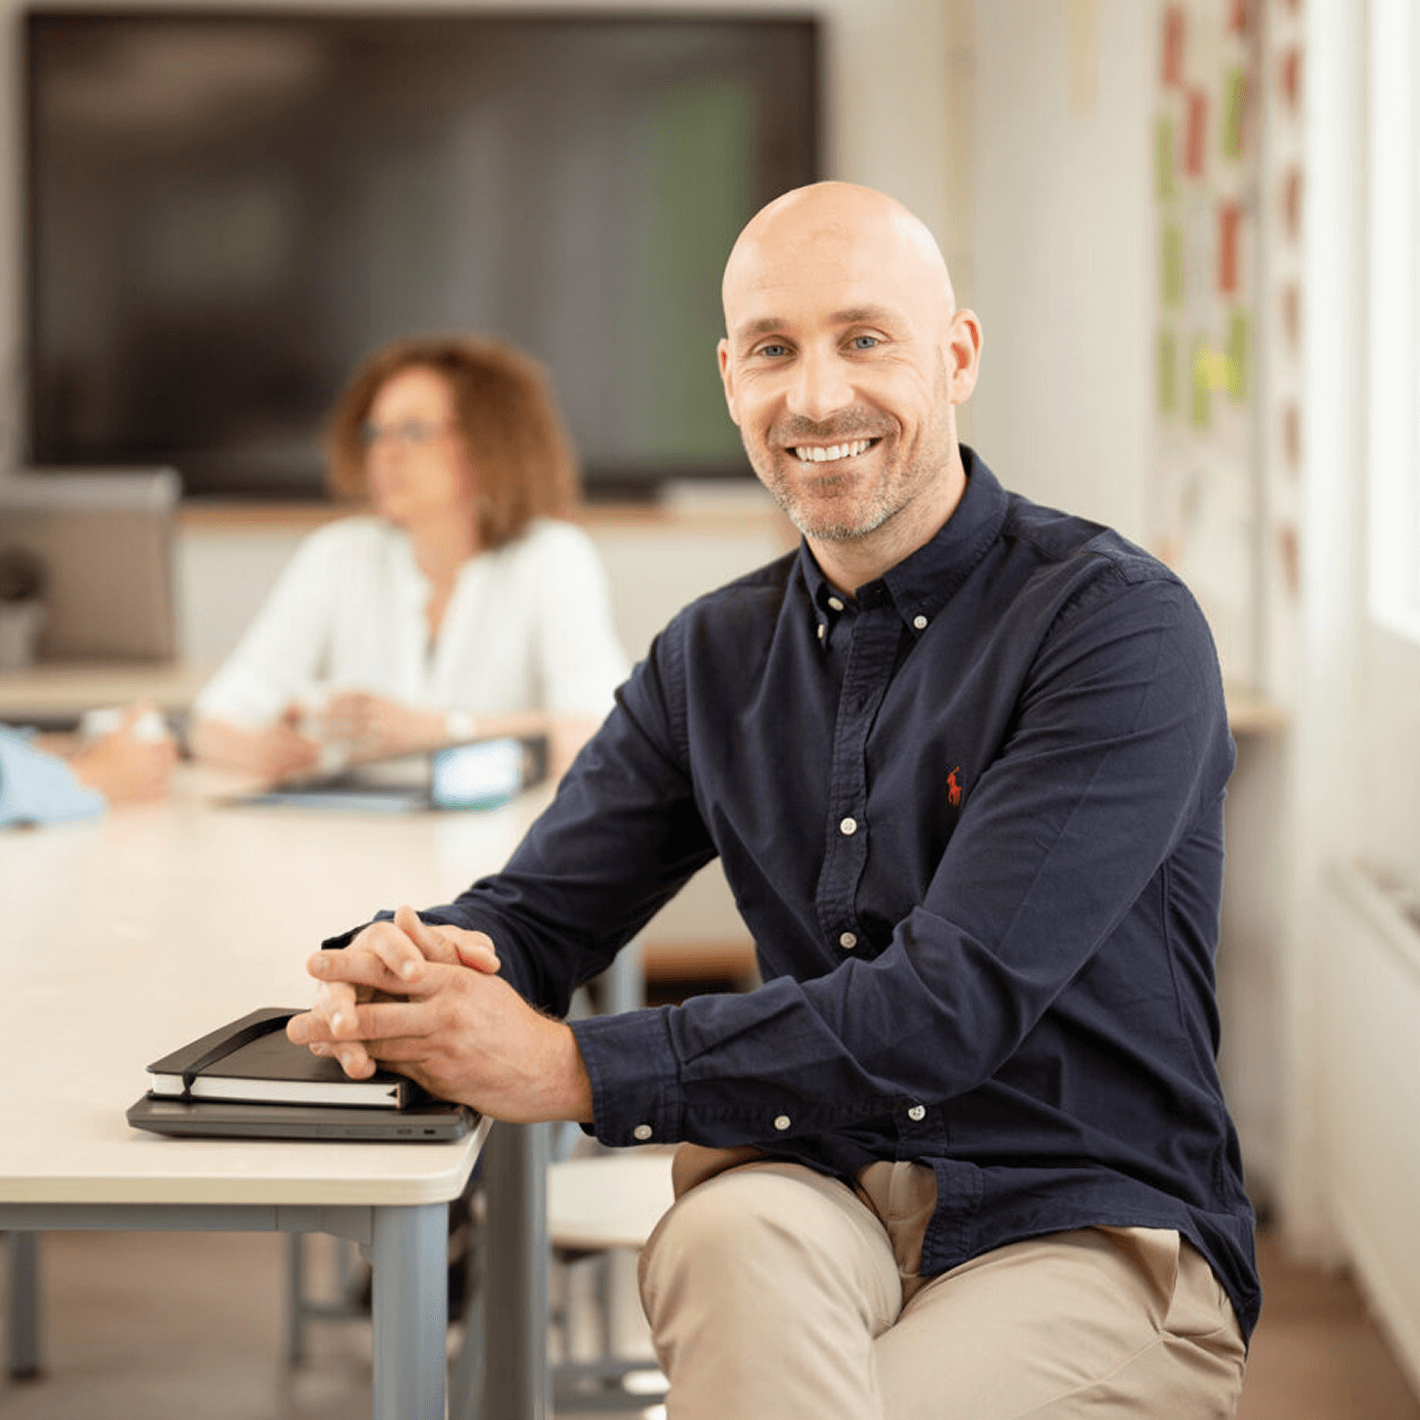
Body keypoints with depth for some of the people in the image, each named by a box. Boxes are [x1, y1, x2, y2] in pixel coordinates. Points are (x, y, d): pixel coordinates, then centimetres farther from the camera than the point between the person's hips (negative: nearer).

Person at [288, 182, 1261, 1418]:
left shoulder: (1117, 623, -11)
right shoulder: (717, 656, 11)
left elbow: (949, 1009, -20)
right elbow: (530, 916, 13)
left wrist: (573, 1070, -22)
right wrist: (402, 972, -13)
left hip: (1087, 1232, -3)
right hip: (824, 1192, 3)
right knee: (732, 1231, -33)